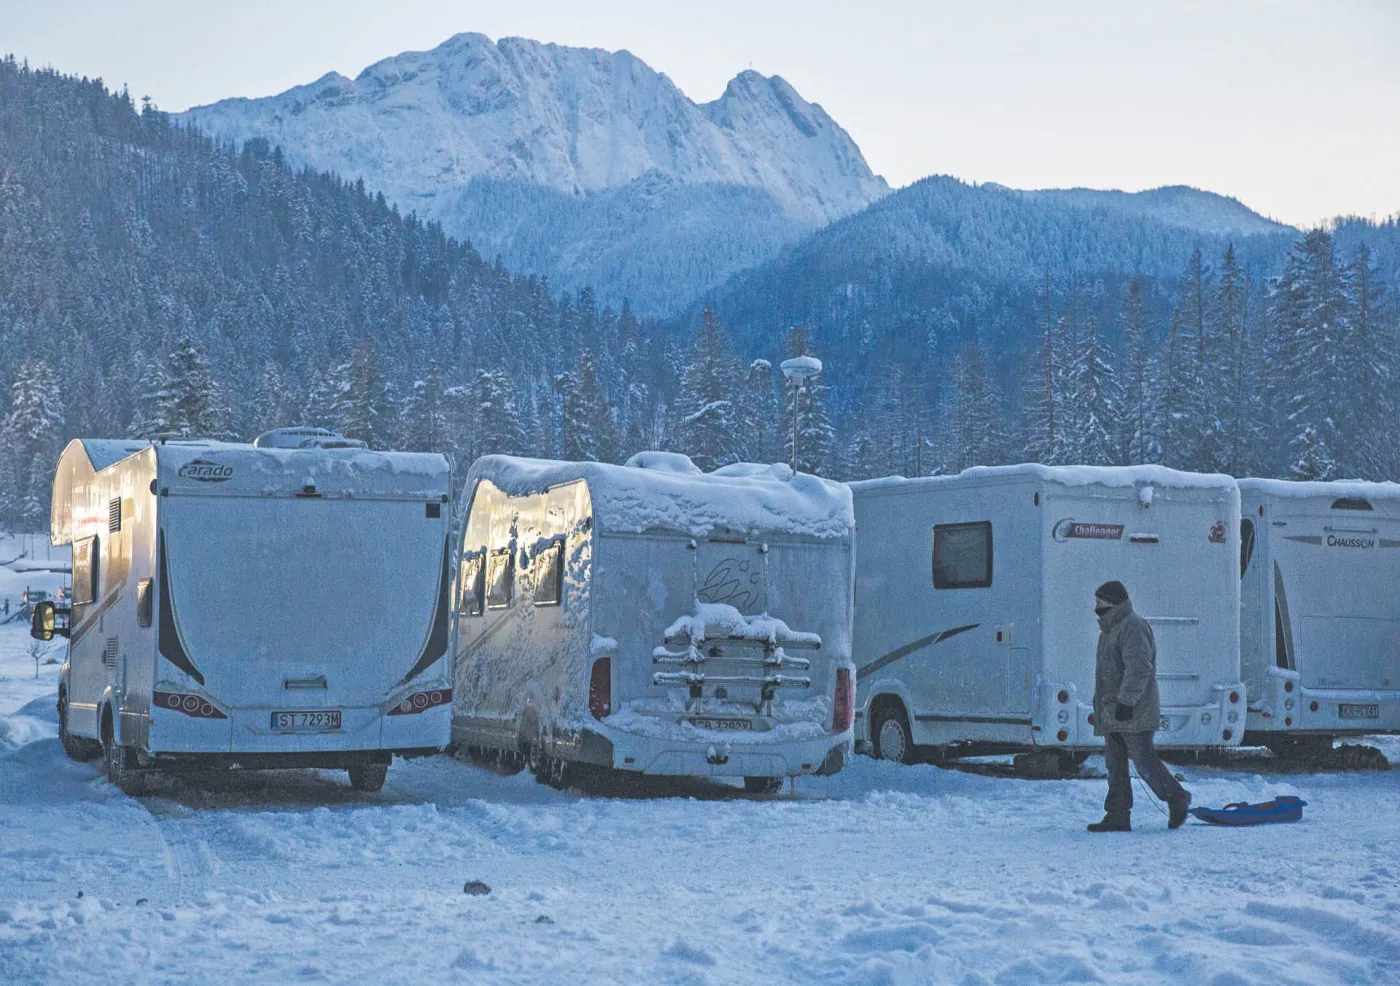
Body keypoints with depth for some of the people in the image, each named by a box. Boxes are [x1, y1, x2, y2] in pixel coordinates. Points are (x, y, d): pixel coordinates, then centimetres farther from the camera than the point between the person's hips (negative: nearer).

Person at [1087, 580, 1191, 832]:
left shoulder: (1133, 627, -12)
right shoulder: (1110, 629, 20)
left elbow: (1139, 668, -22)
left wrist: (1127, 701, -26)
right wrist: (1102, 706, 24)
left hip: (1134, 713, -10)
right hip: (1112, 714, 10)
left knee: (1144, 760, -8)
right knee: (1115, 764, 6)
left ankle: (1176, 798, 7)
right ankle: (1117, 816, 7)